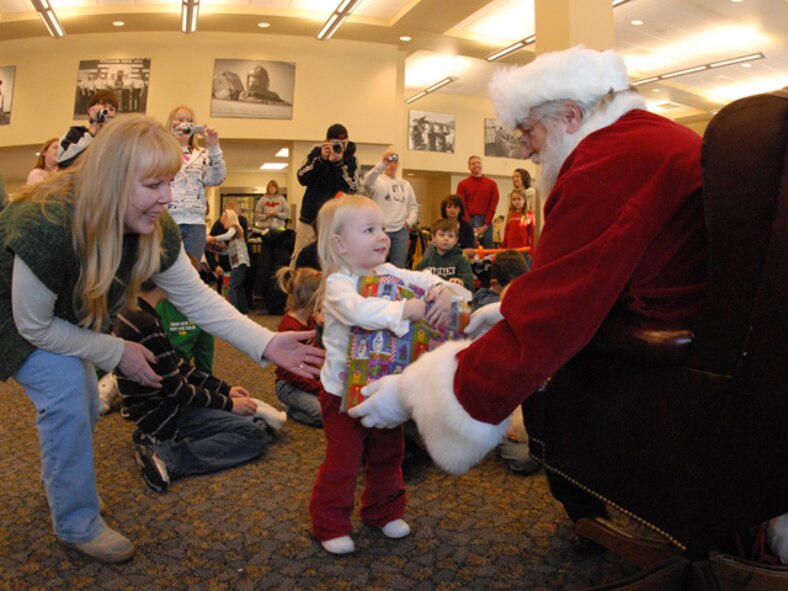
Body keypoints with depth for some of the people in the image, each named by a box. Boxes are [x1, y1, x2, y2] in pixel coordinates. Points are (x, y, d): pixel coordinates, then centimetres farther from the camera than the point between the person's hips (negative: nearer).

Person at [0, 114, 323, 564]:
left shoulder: (156, 230, -24)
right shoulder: (46, 226, -42)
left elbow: (197, 298, -21)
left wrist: (266, 344, -30)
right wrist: (117, 353, -24)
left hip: (62, 314, 6)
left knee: (83, 400, 10)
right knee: (66, 390, -19)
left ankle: (61, 480, 41)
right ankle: (78, 524, 2)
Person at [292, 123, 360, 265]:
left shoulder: (351, 160, 0)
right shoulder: (317, 152, 4)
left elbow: (353, 189, -13)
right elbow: (302, 178, -4)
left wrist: (339, 163, -21)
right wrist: (321, 159, -15)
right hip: (310, 217, 2)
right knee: (299, 257, 3)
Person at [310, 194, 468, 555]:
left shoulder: (388, 273, 1)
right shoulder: (337, 284, -20)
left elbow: (422, 279, -2)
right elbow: (359, 309, -40)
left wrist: (442, 291, -24)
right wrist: (407, 309, -41)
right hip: (344, 390, -6)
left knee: (388, 453, 19)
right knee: (343, 460, 4)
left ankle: (383, 511, 40)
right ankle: (329, 524, 24)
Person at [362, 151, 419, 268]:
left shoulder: (405, 184, 15)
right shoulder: (377, 181, -2)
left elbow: (413, 205, 20)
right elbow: (367, 182, -26)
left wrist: (410, 221, 3)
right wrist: (382, 164, -39)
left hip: (401, 230, 4)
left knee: (399, 267, 7)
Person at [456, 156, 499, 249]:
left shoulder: (492, 184, 11)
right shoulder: (462, 184, 7)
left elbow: (493, 205, 3)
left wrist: (486, 225, -8)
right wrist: (470, 227, -10)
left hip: (486, 222, 1)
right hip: (469, 222, -1)